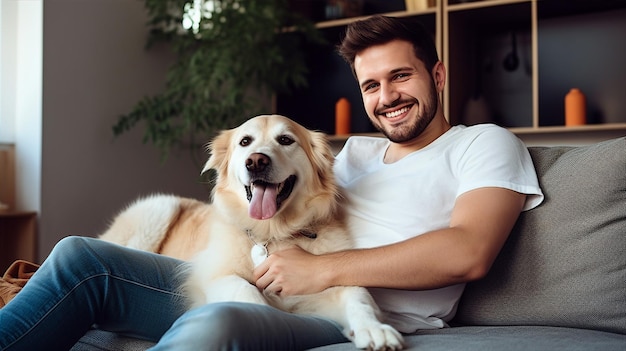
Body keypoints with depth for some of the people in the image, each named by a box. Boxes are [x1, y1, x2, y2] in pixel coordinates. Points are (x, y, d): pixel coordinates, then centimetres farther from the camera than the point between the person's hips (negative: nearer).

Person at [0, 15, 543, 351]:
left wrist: (322, 270, -13)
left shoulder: (484, 144, 6)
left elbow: (468, 253, -12)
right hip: (254, 293, 7)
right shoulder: (355, 151, 27)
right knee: (82, 257, -5)